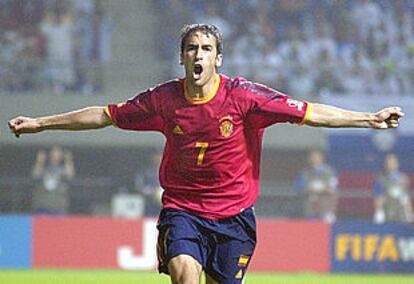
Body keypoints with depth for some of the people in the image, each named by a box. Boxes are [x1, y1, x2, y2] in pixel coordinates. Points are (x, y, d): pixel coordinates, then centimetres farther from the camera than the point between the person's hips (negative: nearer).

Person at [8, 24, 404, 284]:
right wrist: (40, 123, 10)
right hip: (182, 207, 0)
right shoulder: (163, 99, -4)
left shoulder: (244, 96, -10)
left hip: (233, 213, 0)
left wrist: (369, 119, -14)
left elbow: (309, 113, -8)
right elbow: (106, 115, 6)